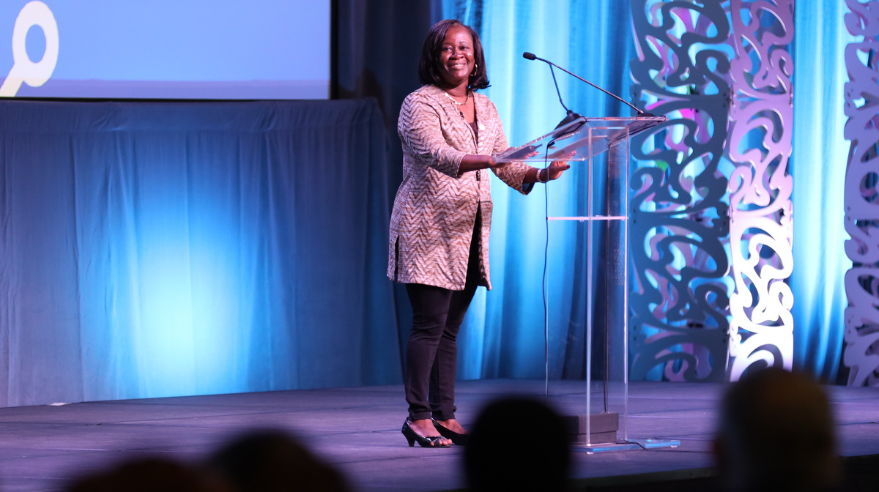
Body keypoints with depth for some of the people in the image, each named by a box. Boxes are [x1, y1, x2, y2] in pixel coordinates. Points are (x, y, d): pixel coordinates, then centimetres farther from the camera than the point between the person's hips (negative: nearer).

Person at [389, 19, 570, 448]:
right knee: (429, 324, -9)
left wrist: (541, 174, -5)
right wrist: (485, 161, -38)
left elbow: (506, 164, 15)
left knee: (449, 329, 8)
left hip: (468, 233, 6)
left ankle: (445, 416, 10)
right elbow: (435, 154, -22)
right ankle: (418, 416, -5)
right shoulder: (420, 104, -6)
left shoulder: (485, 108, 16)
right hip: (428, 229, -6)